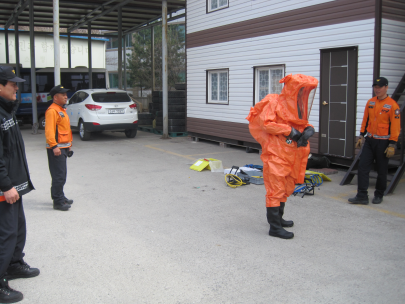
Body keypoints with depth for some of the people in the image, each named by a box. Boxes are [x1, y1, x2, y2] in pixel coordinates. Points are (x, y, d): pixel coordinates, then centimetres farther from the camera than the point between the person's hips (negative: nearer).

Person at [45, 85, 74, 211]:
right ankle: (58, 202, -3)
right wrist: (54, 146, -27)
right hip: (56, 148, -10)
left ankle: (60, 197, 27)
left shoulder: (61, 110, 19)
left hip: (63, 147, 10)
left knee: (62, 175, 16)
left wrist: (68, 145, 23)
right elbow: (49, 130, -21)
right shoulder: (52, 110, -13)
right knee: (59, 176, -8)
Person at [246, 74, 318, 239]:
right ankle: (275, 226, 1)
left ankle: (278, 217, 36)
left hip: (290, 155, 9)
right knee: (276, 189, -5)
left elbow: (302, 123, 21)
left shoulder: (298, 105, 15)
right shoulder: (273, 102, -9)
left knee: (287, 188, 19)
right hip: (275, 153, -9)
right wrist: (289, 130, -19)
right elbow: (266, 123, -18)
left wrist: (308, 129, -3)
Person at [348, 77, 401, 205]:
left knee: (381, 171, 8)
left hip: (383, 142, -5)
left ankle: (379, 195, 24)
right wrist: (361, 136, 12)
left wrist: (392, 145, -14)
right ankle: (362, 196, 2)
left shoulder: (392, 105, -10)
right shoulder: (370, 102, 7)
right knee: (363, 167, -2)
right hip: (369, 140, 5)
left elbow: (395, 126, -11)